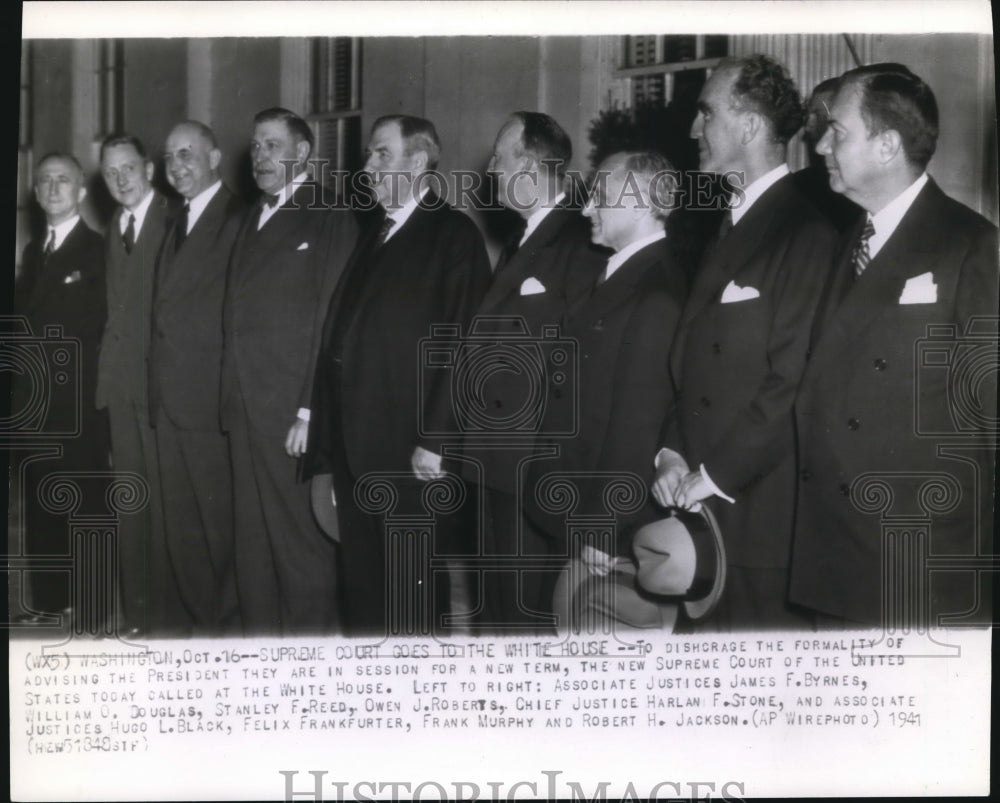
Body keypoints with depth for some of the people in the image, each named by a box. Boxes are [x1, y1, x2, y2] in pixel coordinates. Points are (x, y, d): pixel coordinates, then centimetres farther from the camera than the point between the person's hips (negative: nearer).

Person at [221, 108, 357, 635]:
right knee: (252, 544, 13)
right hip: (245, 413, 7)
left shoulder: (330, 222, -5)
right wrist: (231, 401, 7)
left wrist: (311, 413, -16)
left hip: (294, 416, -7)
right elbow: (238, 319, 15)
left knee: (303, 547, -1)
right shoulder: (251, 221, 19)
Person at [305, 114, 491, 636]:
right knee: (361, 586, 13)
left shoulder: (454, 236, -5)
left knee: (414, 590, 2)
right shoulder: (373, 236, 18)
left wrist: (436, 441, -18)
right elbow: (340, 336, 15)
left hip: (411, 454, -7)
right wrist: (328, 446, 11)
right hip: (353, 450, 7)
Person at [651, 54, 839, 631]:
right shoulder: (726, 227, 16)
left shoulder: (809, 234, -12)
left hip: (763, 516, -8)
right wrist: (672, 452, 3)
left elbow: (792, 379, -17)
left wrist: (715, 475, -13)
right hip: (699, 504, 8)